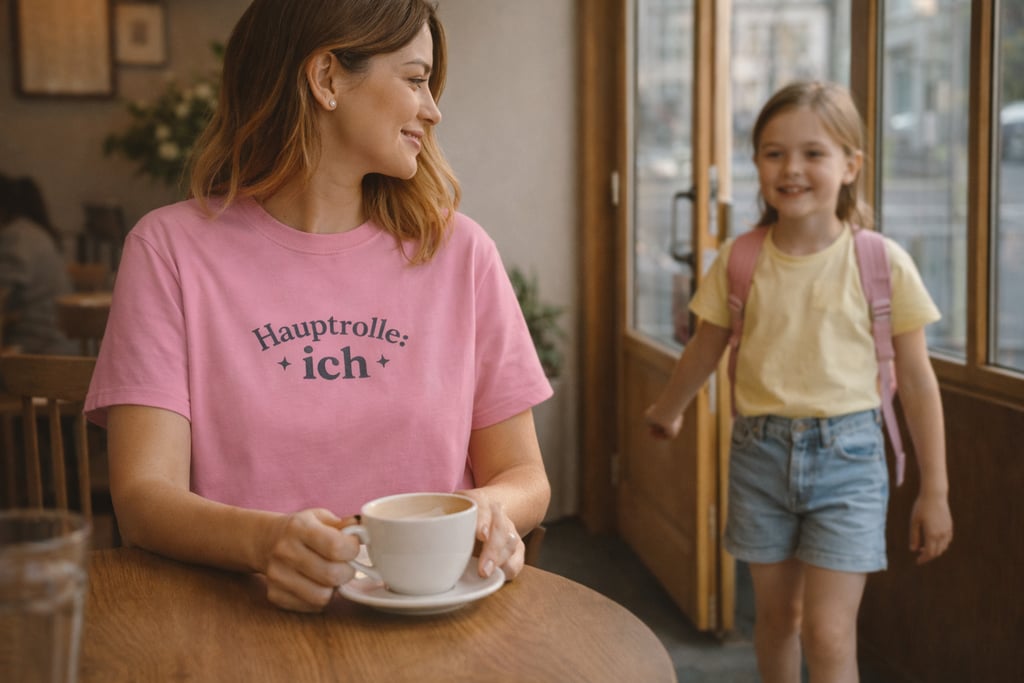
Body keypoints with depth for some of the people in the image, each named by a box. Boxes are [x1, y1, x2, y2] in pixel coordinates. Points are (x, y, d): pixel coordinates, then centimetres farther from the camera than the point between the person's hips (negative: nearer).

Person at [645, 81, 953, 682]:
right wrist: (667, 412, 28)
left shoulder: (881, 262, -8)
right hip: (761, 452, 3)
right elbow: (706, 349, 14)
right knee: (776, 615, 15)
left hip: (846, 455, -2)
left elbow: (916, 379, -3)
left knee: (829, 635, -6)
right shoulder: (740, 260, -2)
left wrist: (935, 492, -1)